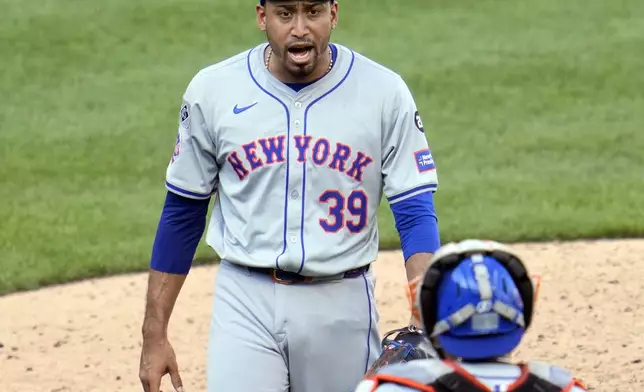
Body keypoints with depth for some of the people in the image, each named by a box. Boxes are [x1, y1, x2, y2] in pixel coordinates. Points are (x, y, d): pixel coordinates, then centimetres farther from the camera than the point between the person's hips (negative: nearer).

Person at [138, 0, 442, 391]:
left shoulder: (384, 93, -5)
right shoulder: (213, 90, -2)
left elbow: (416, 212, -8)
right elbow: (182, 213, 7)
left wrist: (424, 326, -24)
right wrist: (155, 333, 5)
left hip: (342, 306, 0)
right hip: (246, 304, 0)